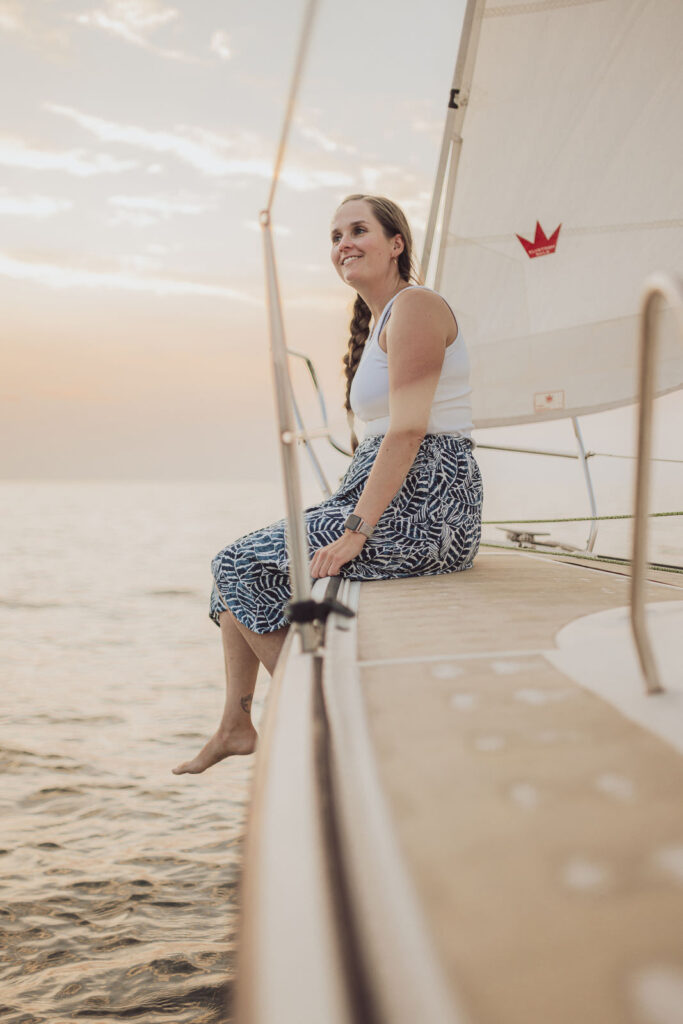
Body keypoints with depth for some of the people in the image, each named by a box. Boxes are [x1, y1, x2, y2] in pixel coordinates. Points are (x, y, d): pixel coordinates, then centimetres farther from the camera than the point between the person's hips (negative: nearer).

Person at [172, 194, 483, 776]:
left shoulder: (415, 306, -11)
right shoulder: (380, 319, 20)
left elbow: (409, 429, -21)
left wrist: (357, 529, -24)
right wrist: (345, 517, 14)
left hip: (421, 509, -10)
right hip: (395, 501, 10)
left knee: (245, 566, -7)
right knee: (241, 563, 12)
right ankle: (236, 725, 13)